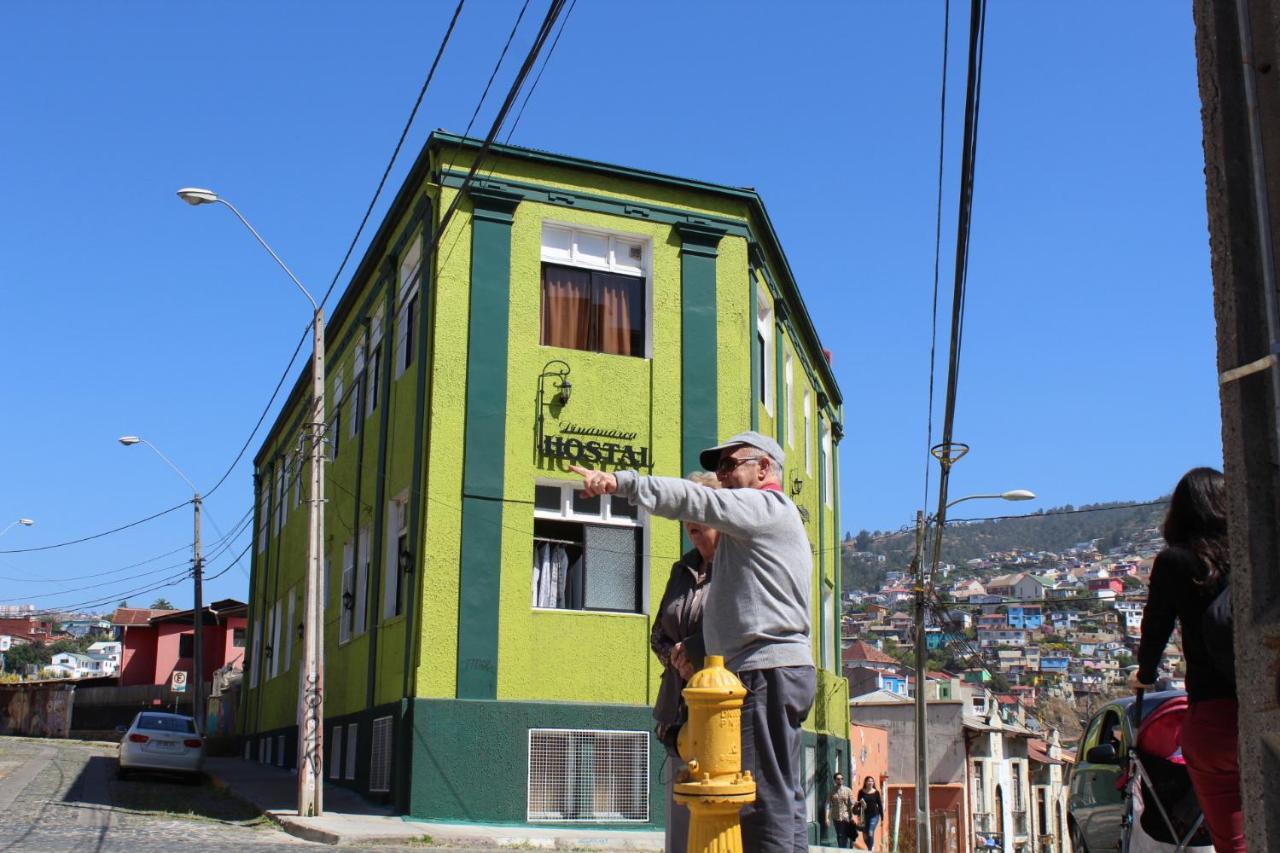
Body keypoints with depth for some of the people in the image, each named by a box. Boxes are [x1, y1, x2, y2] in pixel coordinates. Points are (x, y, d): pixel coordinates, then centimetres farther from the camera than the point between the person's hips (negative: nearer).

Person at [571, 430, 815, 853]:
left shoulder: (764, 505, -3)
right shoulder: (773, 517, 28)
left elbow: (696, 501, -19)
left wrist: (620, 482, -26)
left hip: (767, 670, -11)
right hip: (782, 666, 11)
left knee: (766, 800, -12)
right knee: (783, 799, 10)